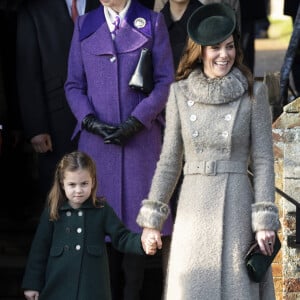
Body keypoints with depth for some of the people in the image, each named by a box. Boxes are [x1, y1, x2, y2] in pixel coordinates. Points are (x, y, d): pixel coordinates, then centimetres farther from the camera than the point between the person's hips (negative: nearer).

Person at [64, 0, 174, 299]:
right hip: (97, 139, 1)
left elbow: (165, 81, 1)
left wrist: (135, 122, -9)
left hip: (141, 137, -1)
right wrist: (90, 121, -6)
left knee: (138, 217, -2)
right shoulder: (84, 25, 11)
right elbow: (73, 84, 10)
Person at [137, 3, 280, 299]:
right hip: (194, 209, 2)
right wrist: (152, 218, 9)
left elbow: (263, 161, 1)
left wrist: (265, 220, -6)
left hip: (236, 207, -2)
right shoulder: (180, 93, 6)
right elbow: (169, 161, 11)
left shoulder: (253, 93, 1)